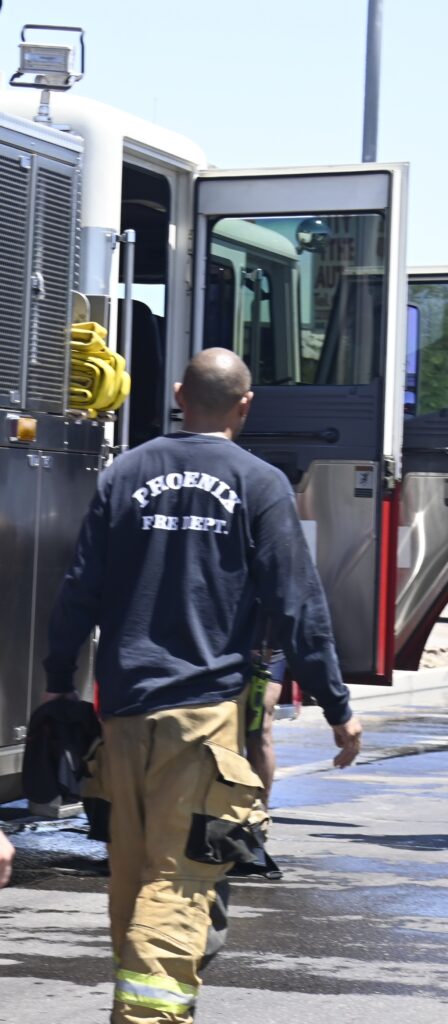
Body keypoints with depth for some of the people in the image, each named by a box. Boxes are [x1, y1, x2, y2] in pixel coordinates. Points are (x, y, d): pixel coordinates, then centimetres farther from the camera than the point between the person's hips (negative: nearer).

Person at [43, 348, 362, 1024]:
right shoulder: (260, 485, -1)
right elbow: (298, 605, -3)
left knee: (130, 865, 15)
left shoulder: (126, 474, 9)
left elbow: (80, 589, 9)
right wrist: (337, 708, 2)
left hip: (124, 705, 4)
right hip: (205, 706, -4)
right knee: (179, 874, -8)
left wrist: (59, 683, 20)